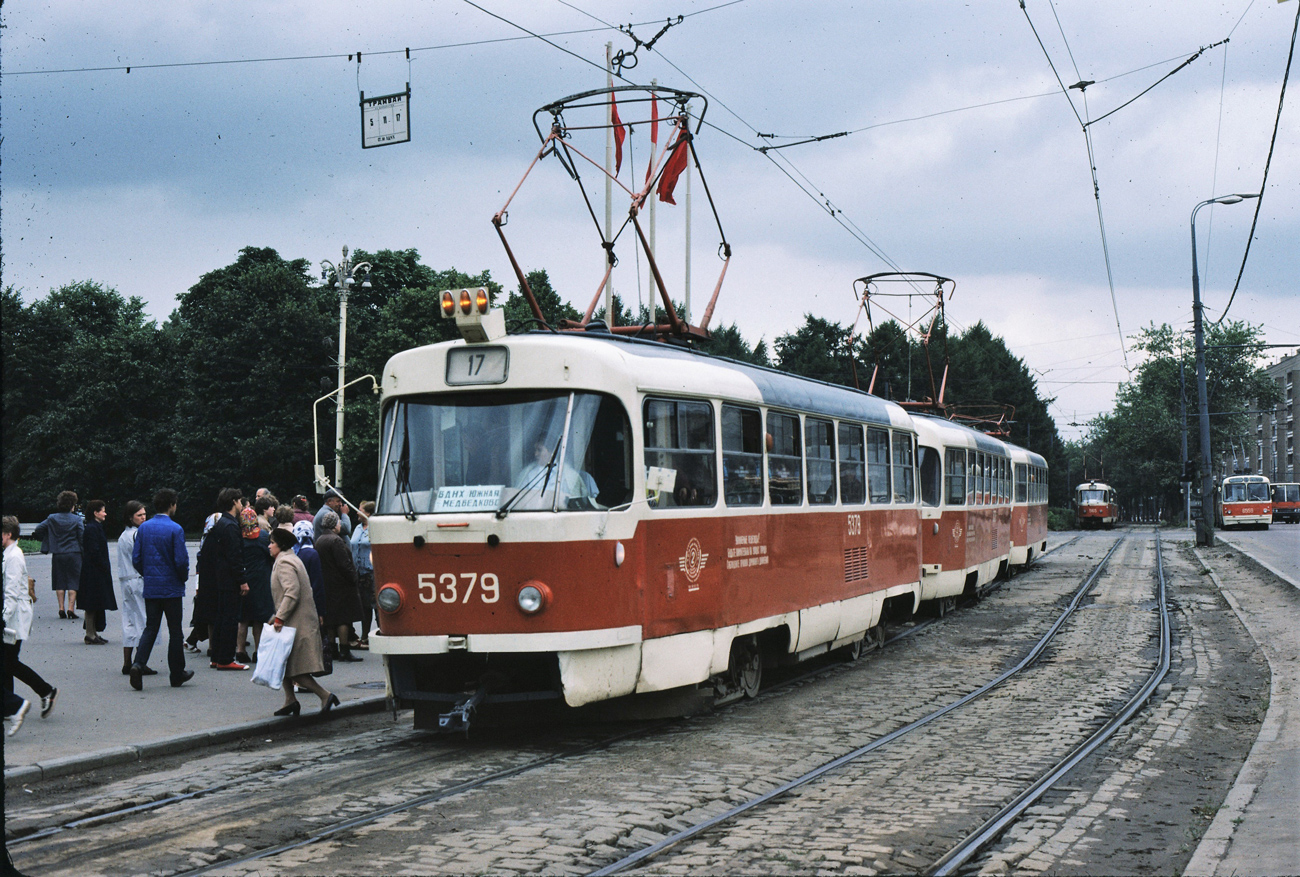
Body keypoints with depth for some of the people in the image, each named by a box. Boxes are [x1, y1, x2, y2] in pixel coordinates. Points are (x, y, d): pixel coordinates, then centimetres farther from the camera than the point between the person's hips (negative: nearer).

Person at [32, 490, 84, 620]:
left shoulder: (52, 518, 2)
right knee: (73, 581, 3)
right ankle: (71, 608, -6)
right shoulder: (77, 520, -5)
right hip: (74, 554, -2)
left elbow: (38, 530, 2)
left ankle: (61, 609, 7)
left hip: (57, 555, 2)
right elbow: (82, 537, -7)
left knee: (60, 582, 10)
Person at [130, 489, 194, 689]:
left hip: (150, 588, 4)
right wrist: (183, 577, 3)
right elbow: (181, 560, -16)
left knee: (150, 628, 9)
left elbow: (136, 558, 3)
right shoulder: (175, 529, -13)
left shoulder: (143, 528, 3)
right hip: (171, 587, -4)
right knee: (175, 630, 6)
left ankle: (138, 664, -12)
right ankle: (177, 674, 14)